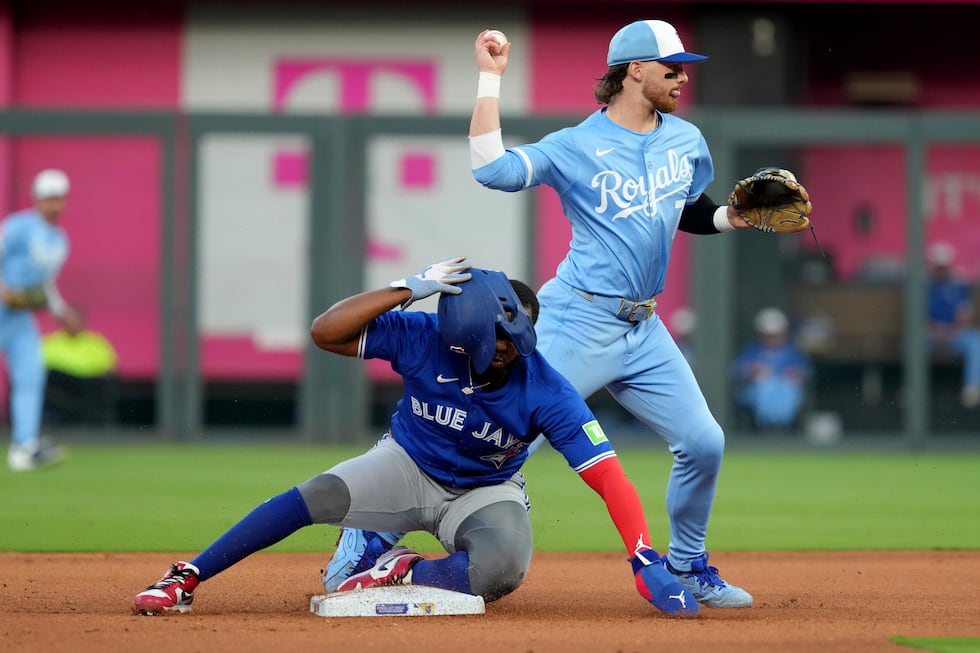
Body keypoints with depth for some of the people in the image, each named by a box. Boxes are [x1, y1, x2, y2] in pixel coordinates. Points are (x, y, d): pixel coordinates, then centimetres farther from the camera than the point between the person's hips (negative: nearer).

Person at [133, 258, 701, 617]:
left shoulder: (546, 393, -29)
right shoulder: (423, 337, -25)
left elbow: (607, 475, -31)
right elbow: (326, 332, -29)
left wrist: (648, 564, -41)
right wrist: (407, 290, -41)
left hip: (486, 493, 0)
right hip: (408, 464, 1)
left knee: (501, 572, -34)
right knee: (314, 497, -25)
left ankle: (403, 574, -6)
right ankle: (185, 580, -16)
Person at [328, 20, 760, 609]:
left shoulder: (687, 140, 10)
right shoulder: (576, 146, -9)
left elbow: (693, 211, 26)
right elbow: (493, 170, -22)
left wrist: (738, 218, 6)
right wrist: (491, 79, -20)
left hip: (643, 332, 6)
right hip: (579, 324, -6)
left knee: (703, 443, 1)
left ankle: (686, 565, 23)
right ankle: (373, 536, -2)